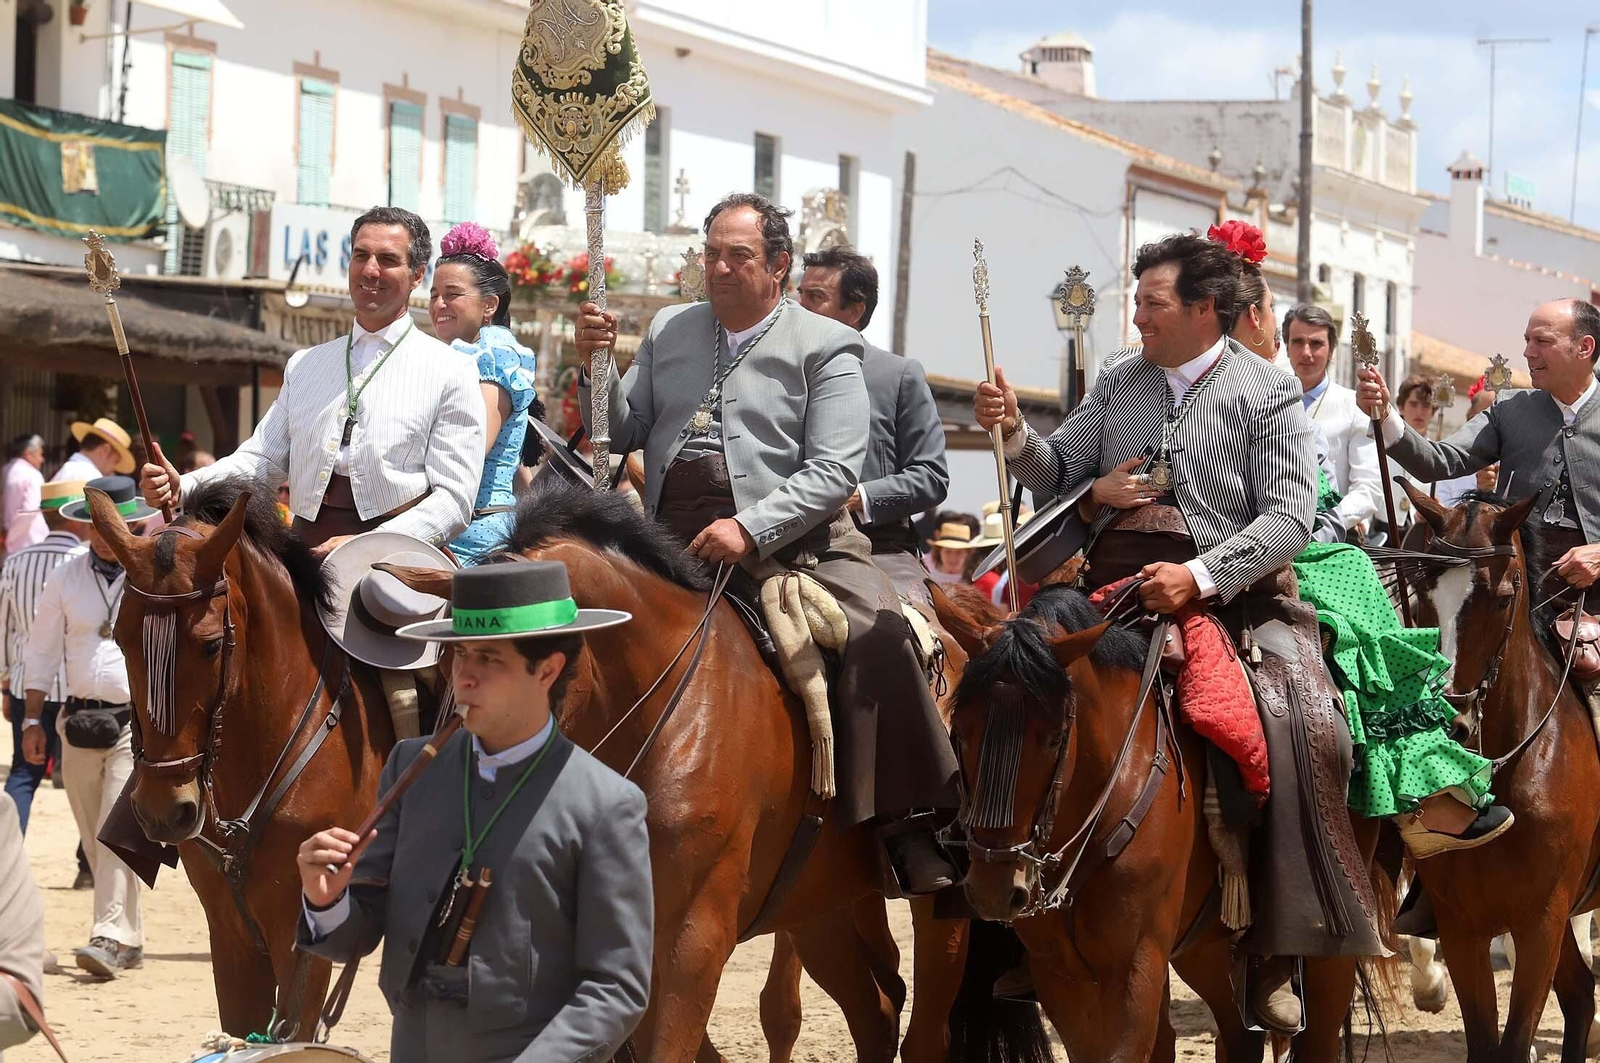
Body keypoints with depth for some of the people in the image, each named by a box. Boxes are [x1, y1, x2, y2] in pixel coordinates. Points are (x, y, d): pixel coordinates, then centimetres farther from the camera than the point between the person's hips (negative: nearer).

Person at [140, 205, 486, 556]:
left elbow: (454, 498, -3)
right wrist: (183, 488, -3)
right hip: (306, 551, 5)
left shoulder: (451, 373, 4)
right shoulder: (304, 366, 20)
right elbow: (260, 460, 16)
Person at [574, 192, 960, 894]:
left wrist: (750, 530, -21)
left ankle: (905, 826, -24)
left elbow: (834, 471, -8)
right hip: (674, 546, 5)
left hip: (787, 540, -4)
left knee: (878, 637, -26)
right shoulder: (668, 332, 16)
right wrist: (598, 367, -2)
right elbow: (623, 435, 17)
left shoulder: (824, 347, 2)